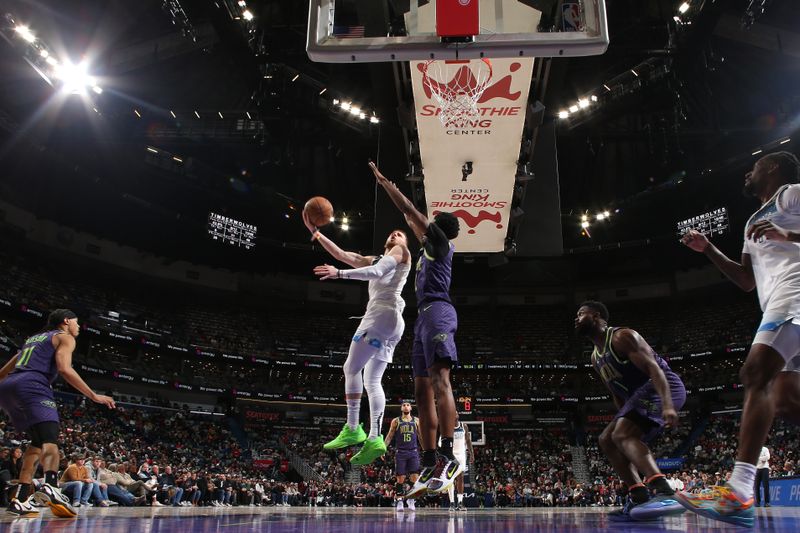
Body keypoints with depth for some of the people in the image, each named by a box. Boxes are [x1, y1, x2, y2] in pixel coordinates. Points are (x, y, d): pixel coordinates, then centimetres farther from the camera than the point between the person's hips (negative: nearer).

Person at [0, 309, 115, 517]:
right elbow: (64, 369, -8)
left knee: (38, 441, 20)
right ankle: (50, 486, -46)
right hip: (32, 386, -8)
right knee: (50, 439, -19)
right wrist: (94, 396, -7)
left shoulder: (34, 338, 33)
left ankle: (20, 500, 14)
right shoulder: (64, 337, 10)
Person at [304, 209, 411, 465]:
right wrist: (315, 232, 20)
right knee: (372, 380, 1)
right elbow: (341, 254, 25)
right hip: (391, 321, 9)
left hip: (382, 313, -9)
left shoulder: (401, 251, 9)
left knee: (351, 368, -11)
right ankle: (374, 438, -6)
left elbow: (377, 272, -10)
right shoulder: (374, 259, 32)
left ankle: (353, 429, -13)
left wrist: (340, 274, -16)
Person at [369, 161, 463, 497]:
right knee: (423, 391, 2)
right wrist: (390, 189, 56)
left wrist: (384, 182, 11)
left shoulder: (440, 240, 6)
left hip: (437, 312, -10)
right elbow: (412, 221, 45)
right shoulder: (429, 246, 28)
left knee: (440, 379, -23)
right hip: (425, 316, 10)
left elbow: (410, 210, 2)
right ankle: (430, 465, 0)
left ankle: (448, 458, -33)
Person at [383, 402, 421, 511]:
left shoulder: (416, 420, 9)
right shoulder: (396, 421, 6)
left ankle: (411, 499, 9)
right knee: (400, 478, -2)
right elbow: (389, 436, 7)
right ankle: (399, 500, 10)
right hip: (400, 452, -1)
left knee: (415, 478, -6)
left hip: (413, 452, 1)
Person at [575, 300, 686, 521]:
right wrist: (625, 417, 18)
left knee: (623, 435, -28)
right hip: (641, 394, 10)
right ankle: (640, 499, 2)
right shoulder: (595, 358, 16)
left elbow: (653, 368, -25)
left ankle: (666, 495, -42)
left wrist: (667, 405, -38)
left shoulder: (622, 336, -14)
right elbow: (617, 393, 23)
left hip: (664, 388, -10)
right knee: (606, 440, 8)